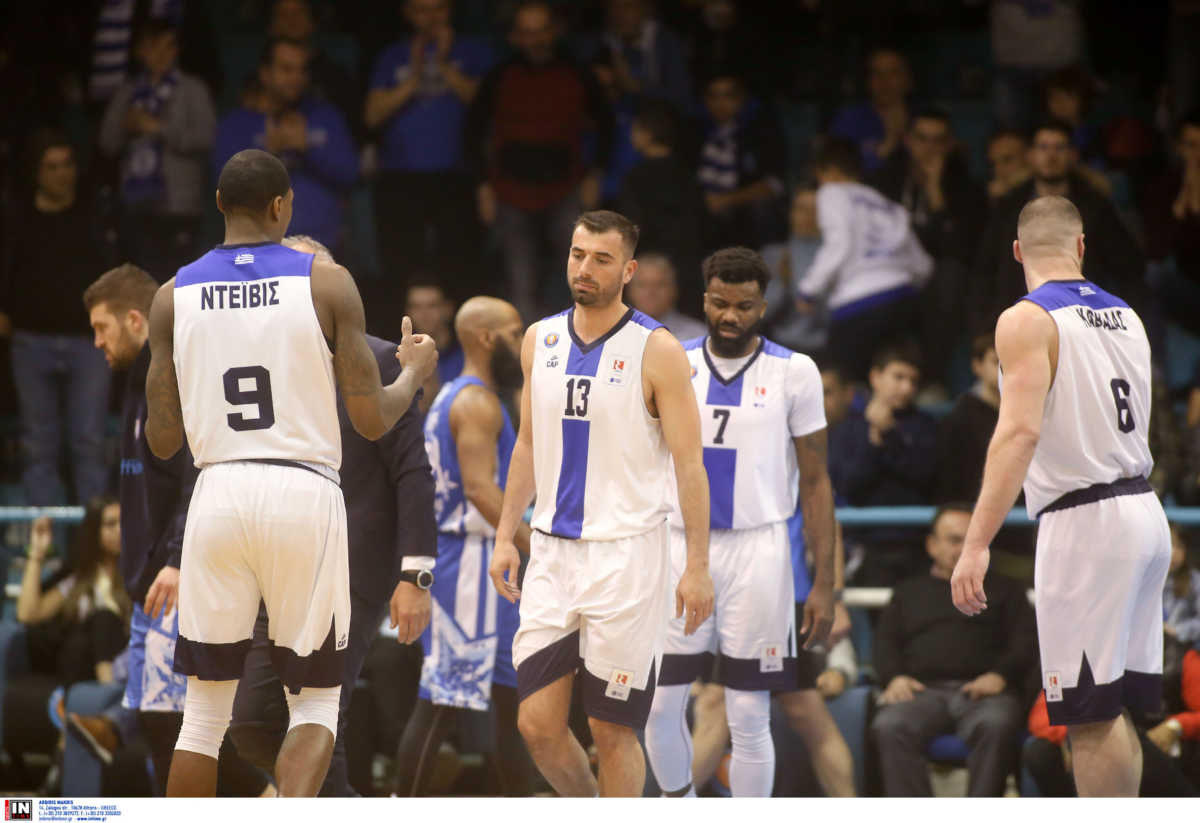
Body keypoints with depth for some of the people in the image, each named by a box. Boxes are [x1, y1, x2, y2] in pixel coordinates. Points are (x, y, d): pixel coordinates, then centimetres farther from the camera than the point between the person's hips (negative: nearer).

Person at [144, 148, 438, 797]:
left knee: (206, 705, 12)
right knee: (314, 699, 9)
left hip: (219, 497, 2)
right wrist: (414, 371, 19)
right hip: (305, 498, -2)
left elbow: (162, 441, 6)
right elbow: (372, 422, -1)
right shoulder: (328, 285, -1)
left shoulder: (174, 298, 5)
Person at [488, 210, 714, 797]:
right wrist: (505, 535, 13)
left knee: (612, 729, -2)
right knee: (537, 723, 1)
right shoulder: (540, 340, 9)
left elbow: (689, 463, -8)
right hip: (552, 551, 5)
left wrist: (697, 566, -13)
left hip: (626, 553, -5)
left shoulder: (656, 351, -7)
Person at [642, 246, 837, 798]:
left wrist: (824, 584, -4)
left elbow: (815, 482, 1)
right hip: (679, 546, 2)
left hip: (757, 550, -2)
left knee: (749, 718, 1)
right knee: (660, 706, 1)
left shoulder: (794, 373, -1)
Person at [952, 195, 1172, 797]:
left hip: (1085, 521, -8)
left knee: (1091, 713, -6)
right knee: (1115, 712, 13)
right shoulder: (1125, 316, 13)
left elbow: (1020, 430, -23)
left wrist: (976, 544, -28)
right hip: (1144, 512, 8)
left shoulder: (1027, 322, -10)